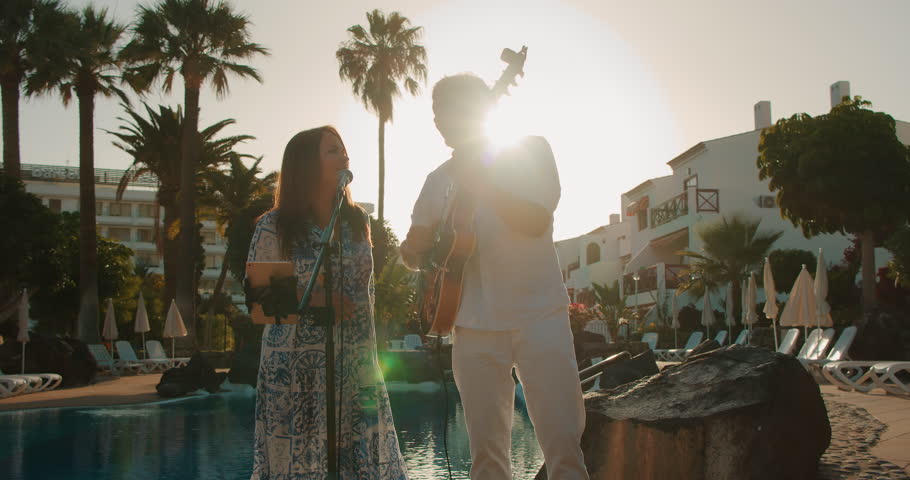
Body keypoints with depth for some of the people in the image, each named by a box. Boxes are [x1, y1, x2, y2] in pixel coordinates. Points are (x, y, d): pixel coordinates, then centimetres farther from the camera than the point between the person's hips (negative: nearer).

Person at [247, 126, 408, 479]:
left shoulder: (357, 221, 10)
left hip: (356, 365, 4)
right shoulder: (274, 226, -4)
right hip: (297, 367, -4)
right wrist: (311, 299, -18)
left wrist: (368, 346, 13)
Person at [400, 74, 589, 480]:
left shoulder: (530, 150, 2)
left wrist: (479, 181, -14)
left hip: (538, 314, -4)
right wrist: (415, 250, -5)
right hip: (474, 324, 4)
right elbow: (414, 251, 18)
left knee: (564, 444, -9)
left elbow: (535, 221, -13)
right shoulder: (439, 180, 14)